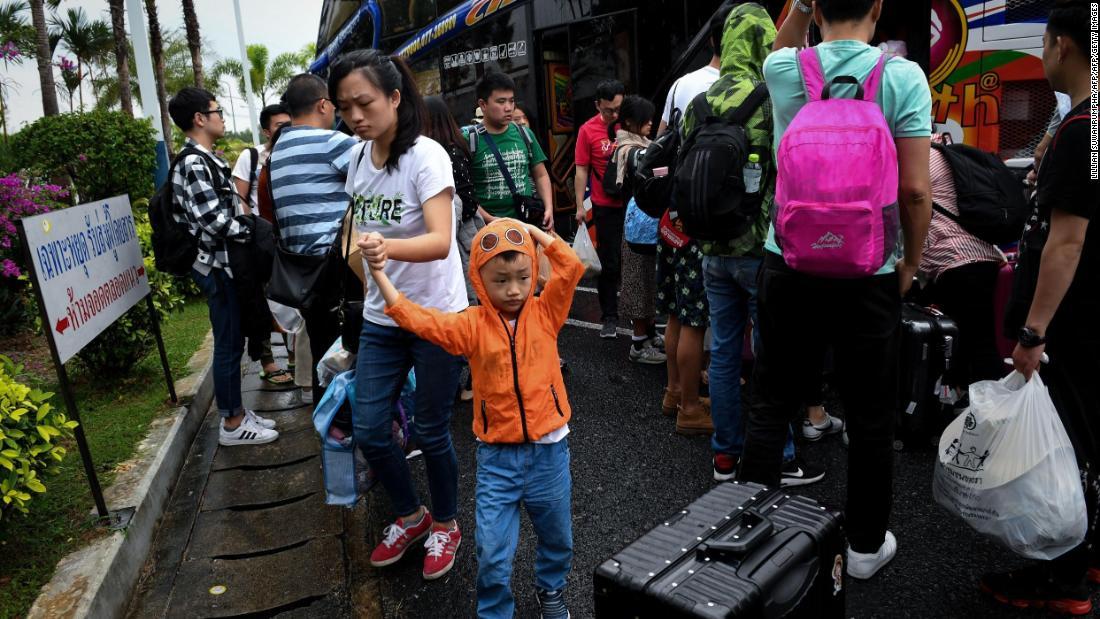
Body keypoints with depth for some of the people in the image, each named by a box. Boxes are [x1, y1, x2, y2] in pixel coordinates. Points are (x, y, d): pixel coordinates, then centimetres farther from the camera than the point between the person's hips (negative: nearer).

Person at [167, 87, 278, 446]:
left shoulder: (206, 159, 13)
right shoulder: (193, 163, -17)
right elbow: (215, 222, -23)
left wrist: (249, 227, 7)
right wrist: (254, 233, -12)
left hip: (225, 263, 10)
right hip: (219, 266, -10)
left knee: (232, 342, 15)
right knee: (229, 345, -1)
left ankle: (237, 412, 26)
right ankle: (232, 424, 11)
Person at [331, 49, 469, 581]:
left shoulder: (426, 156, -17)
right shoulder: (356, 159, 3)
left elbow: (440, 241, -30)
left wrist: (388, 247, -47)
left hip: (436, 316, -6)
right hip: (380, 318, 6)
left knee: (430, 432, 6)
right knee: (368, 430, 7)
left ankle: (446, 525, 32)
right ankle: (411, 516, 34)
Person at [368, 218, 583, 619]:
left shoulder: (545, 313, -3)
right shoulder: (472, 325, -7)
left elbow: (571, 268, -14)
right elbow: (418, 320, -16)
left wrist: (533, 232, -10)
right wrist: (379, 273, -22)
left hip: (548, 450, 2)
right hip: (496, 455, -1)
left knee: (556, 537, 22)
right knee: (492, 553, 2)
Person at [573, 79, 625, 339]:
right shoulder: (588, 130, -4)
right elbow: (582, 171, -1)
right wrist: (580, 206, -6)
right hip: (606, 207, -2)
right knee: (609, 264, 5)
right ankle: (609, 317, 16)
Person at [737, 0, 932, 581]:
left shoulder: (783, 69, 0)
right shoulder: (902, 76, -7)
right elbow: (914, 189, -8)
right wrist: (912, 261, 5)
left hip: (788, 266, 2)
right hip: (868, 273, -2)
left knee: (770, 405, 12)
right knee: (870, 418, 12)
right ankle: (865, 545, 28)